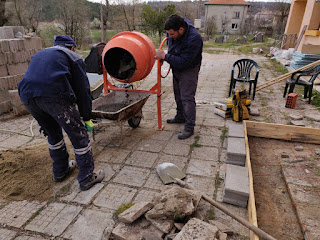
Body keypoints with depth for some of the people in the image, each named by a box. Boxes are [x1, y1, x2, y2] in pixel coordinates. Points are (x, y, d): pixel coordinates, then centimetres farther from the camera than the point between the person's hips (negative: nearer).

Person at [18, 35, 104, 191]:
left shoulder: (39, 54, 36)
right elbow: (82, 89, 10)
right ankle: (87, 178, 12)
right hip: (54, 96, -6)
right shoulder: (73, 57, 18)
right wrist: (87, 118, 16)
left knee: (53, 134, 25)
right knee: (78, 134, 5)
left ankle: (60, 171, 39)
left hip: (27, 96, 7)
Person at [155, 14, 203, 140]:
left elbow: (184, 62, -35)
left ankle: (189, 128, -3)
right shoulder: (174, 29, -9)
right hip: (176, 67, 8)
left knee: (187, 98, -11)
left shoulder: (194, 39, -33)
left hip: (188, 70, -8)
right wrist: (165, 55, 8)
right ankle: (180, 117, 37)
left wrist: (165, 56, -32)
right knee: (178, 95, 19)